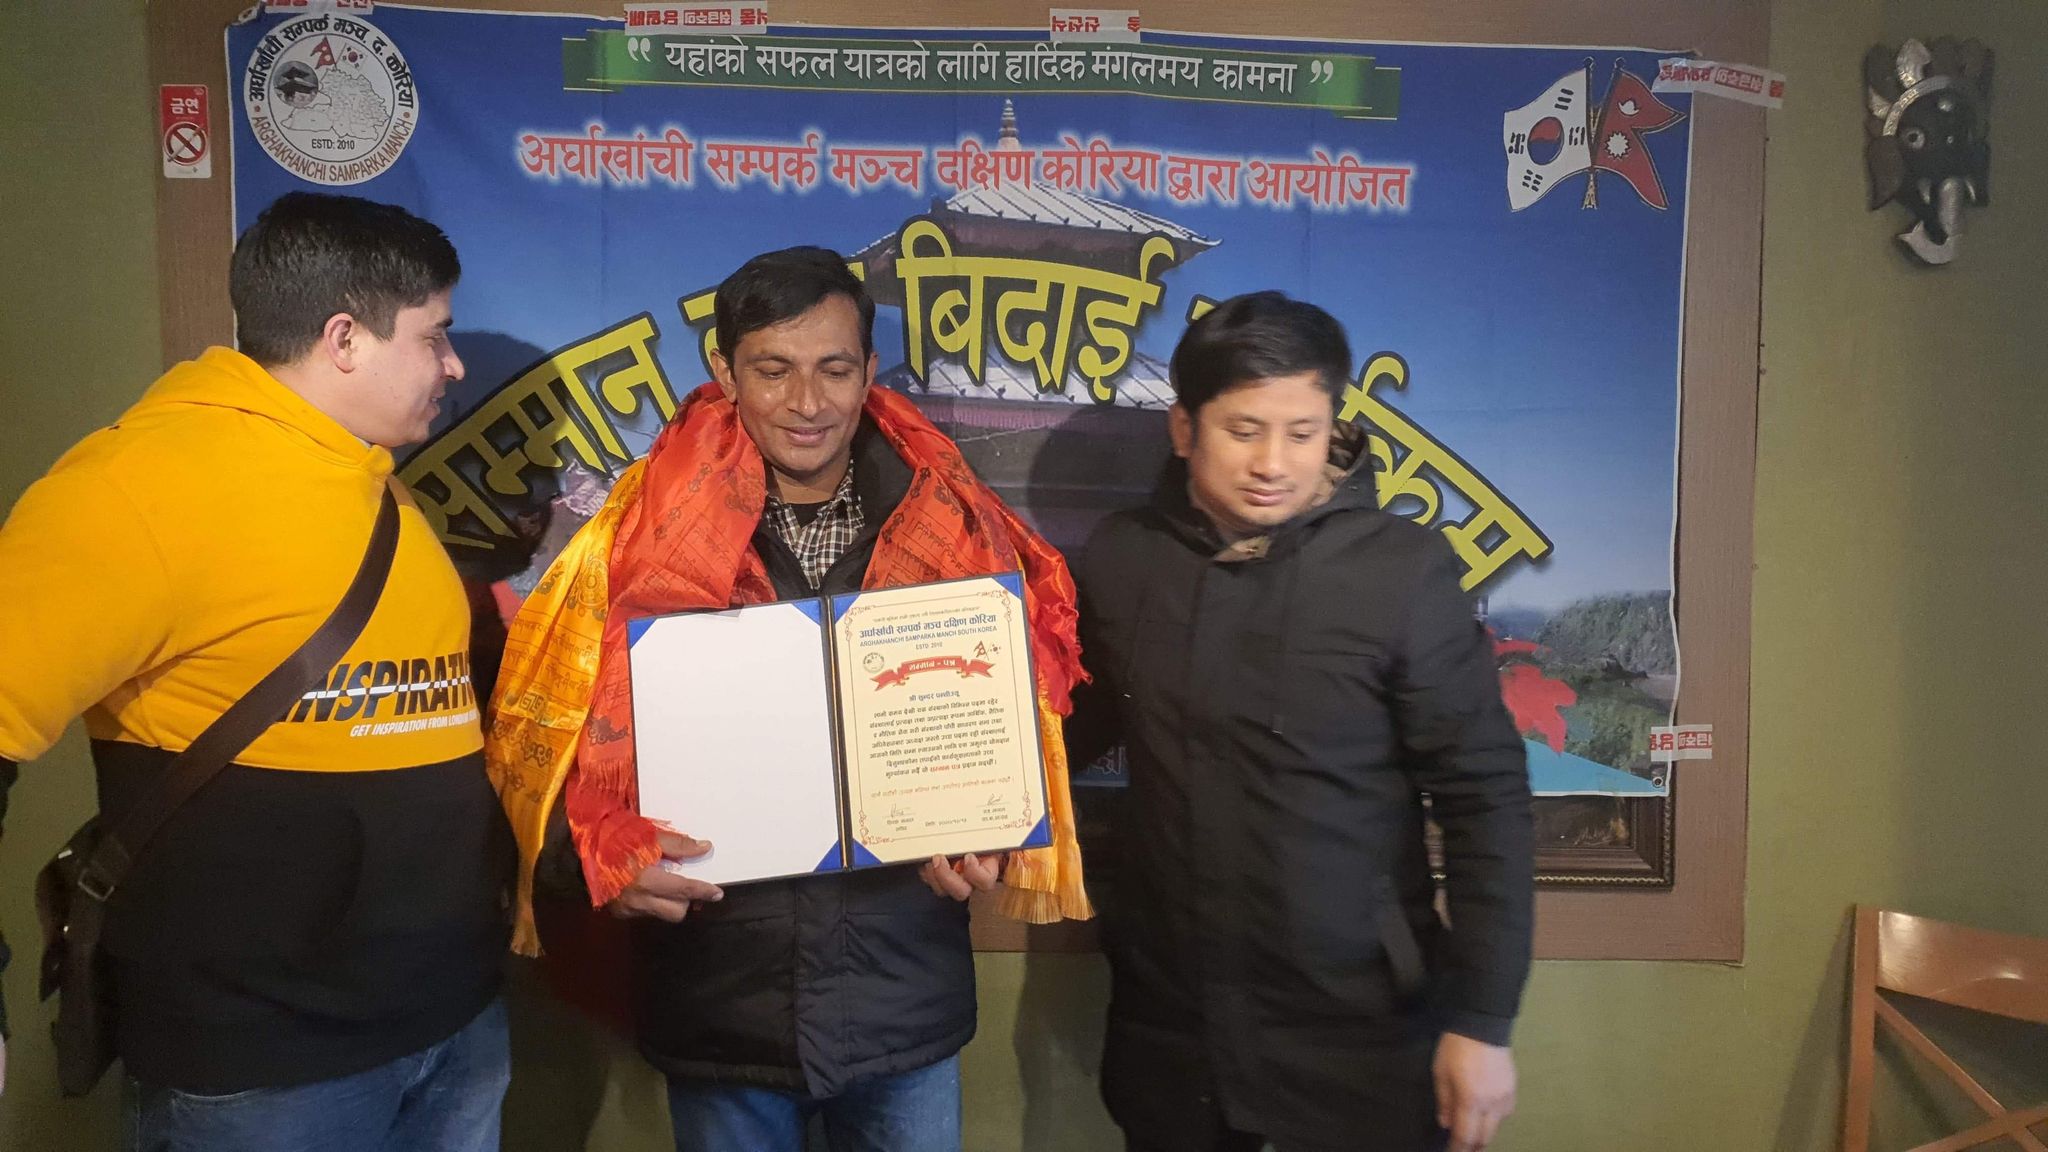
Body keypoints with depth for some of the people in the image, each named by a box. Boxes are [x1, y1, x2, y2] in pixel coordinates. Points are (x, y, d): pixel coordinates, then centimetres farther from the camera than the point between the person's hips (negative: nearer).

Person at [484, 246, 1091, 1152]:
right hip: (718, 1002, 0)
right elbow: (542, 725, -4)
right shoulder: (649, 534, -6)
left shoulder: (951, 528, -2)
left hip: (905, 997, 1)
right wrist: (608, 850, -21)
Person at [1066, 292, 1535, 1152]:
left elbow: (1485, 798, -9)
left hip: (1357, 1030, -2)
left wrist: (1481, 1019, -9)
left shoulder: (1402, 570, -13)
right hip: (1165, 1018, 3)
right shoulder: (1119, 557, -3)